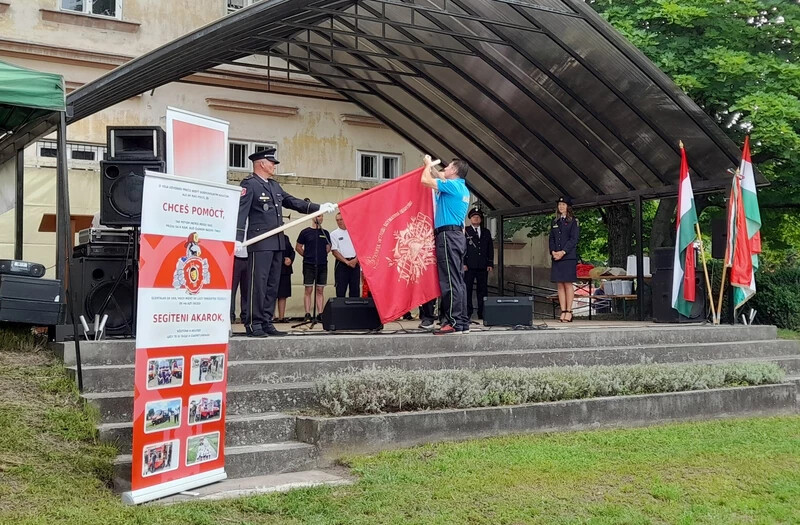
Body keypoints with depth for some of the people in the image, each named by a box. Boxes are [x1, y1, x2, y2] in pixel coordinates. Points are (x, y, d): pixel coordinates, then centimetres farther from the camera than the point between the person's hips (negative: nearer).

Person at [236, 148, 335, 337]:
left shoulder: (275, 186, 19)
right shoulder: (249, 184, -6)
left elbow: (293, 202, 23)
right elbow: (241, 211, -14)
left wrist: (319, 208, 16)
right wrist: (237, 238, -24)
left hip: (277, 243, 9)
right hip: (260, 243, -8)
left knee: (272, 285, 9)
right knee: (258, 284, -8)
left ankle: (267, 323, 15)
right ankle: (254, 324, -3)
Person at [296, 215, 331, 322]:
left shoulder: (325, 233, 11)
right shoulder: (305, 232, 2)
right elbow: (298, 247, 6)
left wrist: (323, 255, 4)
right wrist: (307, 255, 0)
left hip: (322, 265, 3)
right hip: (309, 265, -3)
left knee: (320, 290, 5)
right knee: (308, 290, -3)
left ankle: (320, 314, 7)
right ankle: (307, 314, -1)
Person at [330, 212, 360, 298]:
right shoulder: (334, 234, 2)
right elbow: (334, 251, -5)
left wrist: (356, 259, -10)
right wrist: (347, 262, -12)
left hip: (355, 263, 2)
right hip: (342, 264, -2)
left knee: (355, 288, 4)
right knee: (341, 289, -2)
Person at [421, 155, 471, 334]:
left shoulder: (452, 185, -8)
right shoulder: (462, 188, 20)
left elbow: (425, 180, -10)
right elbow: (440, 178, 38)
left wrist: (428, 165, 7)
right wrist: (431, 166, 36)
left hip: (448, 235, -10)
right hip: (458, 235, 10)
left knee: (450, 280, -12)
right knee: (458, 280, 8)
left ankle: (453, 322, -15)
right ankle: (463, 322, 9)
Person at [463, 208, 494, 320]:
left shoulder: (486, 232, 19)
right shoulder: (464, 231, 8)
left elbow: (490, 249, 17)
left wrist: (490, 264, 7)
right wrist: (463, 263, -8)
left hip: (483, 266, 3)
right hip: (469, 266, -3)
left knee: (483, 290, 0)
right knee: (467, 289, -5)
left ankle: (482, 313, 2)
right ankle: (467, 313, -3)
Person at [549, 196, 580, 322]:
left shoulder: (573, 222, 1)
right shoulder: (554, 222, 17)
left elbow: (574, 239, -7)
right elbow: (551, 239, 14)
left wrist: (562, 252, -15)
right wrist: (553, 251, -4)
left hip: (568, 257, -5)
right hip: (556, 257, 5)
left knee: (568, 284, -6)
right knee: (560, 285, 2)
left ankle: (569, 312, -4)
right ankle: (563, 312, 3)